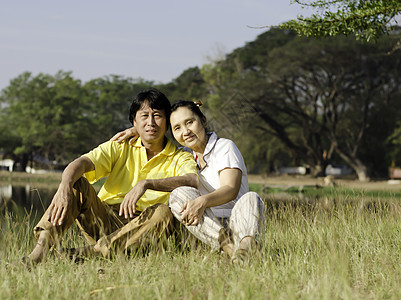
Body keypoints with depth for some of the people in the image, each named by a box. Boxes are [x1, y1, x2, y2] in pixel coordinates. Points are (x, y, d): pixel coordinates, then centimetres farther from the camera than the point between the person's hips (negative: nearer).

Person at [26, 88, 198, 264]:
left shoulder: (180, 158, 5)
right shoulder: (120, 148, 11)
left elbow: (193, 181, -20)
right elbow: (82, 163, -8)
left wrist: (146, 184, -33)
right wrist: (65, 186, -32)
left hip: (138, 229, -2)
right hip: (103, 220, 2)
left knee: (163, 213, -32)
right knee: (76, 184, -20)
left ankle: (91, 251, -39)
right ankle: (40, 251, -37)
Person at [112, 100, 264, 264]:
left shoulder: (225, 146, -1)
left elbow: (231, 189, -17)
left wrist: (203, 201, -36)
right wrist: (138, 130, 12)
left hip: (236, 222, -4)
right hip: (206, 226, 4)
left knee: (251, 198, -33)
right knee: (178, 194, -23)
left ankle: (245, 245, -63)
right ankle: (228, 246, -42)